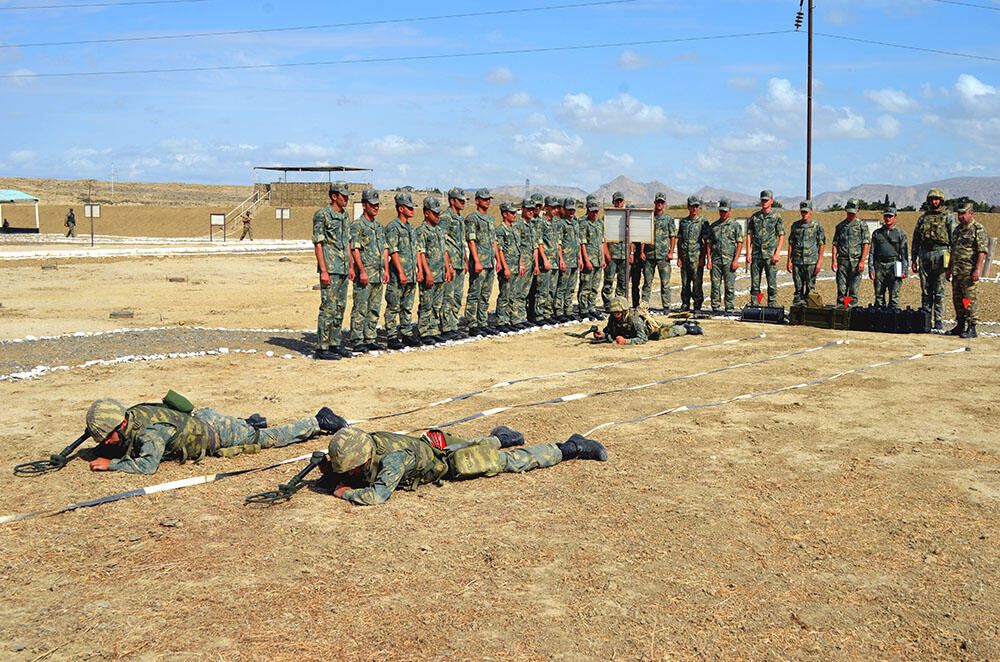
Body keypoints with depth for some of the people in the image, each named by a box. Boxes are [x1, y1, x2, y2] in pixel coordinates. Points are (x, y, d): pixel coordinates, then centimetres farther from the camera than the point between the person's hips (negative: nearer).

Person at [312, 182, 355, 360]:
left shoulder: (345, 216, 14)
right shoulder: (322, 215, -9)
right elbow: (318, 244, -12)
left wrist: (351, 266, 16)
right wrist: (323, 271, -18)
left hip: (343, 269, 8)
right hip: (330, 269, -8)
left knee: (340, 307, 11)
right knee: (328, 307, -8)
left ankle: (335, 344, 18)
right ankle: (322, 348, -4)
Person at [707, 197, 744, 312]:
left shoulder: (735, 225, 3)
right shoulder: (713, 226, 13)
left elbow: (740, 243, -1)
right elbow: (709, 243, 12)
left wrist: (736, 260, -10)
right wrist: (709, 259, 1)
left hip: (729, 261, -3)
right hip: (715, 260, 3)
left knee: (730, 286, -2)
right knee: (715, 285, 3)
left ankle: (730, 309, 3)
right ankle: (715, 308, 9)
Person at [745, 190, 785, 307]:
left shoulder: (777, 216, 1)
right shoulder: (754, 216, 10)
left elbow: (781, 236, -1)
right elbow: (749, 234, 10)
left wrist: (777, 253, -11)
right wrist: (748, 252, 0)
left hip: (770, 255, -3)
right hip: (756, 254, 3)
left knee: (772, 283, -2)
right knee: (754, 283, 4)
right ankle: (754, 307, 10)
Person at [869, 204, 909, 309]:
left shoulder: (900, 233, 5)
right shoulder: (876, 233, 12)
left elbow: (904, 253, 2)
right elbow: (872, 253, 11)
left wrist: (904, 271, -6)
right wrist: (871, 270, 2)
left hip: (894, 266, -3)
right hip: (879, 266, 3)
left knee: (894, 296, -6)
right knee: (879, 297, 4)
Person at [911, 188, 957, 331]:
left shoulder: (949, 217, 4)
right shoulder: (923, 218, 15)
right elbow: (915, 240, 17)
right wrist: (913, 259, 11)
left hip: (940, 254, -4)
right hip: (924, 255, 4)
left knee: (939, 291, -3)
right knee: (925, 291, 6)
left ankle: (939, 322, -1)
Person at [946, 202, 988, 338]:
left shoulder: (978, 229, -7)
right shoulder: (957, 229, 18)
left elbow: (982, 251, -14)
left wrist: (977, 269, -21)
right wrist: (948, 268, 20)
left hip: (969, 271, -8)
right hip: (956, 271, 8)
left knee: (970, 299, -8)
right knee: (957, 299, 12)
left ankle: (971, 328, -5)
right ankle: (960, 326, 21)